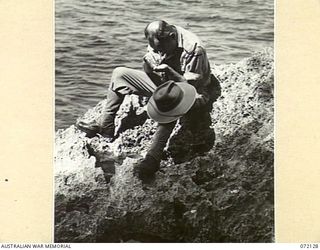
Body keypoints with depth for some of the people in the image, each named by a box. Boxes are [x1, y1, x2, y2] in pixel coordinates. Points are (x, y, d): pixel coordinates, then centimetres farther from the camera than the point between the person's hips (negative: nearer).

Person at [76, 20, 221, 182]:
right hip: (163, 84, 7)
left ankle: (153, 159, -35)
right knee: (119, 73, -1)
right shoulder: (158, 42, -11)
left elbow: (193, 85, -26)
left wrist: (169, 71, -36)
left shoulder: (194, 50, -30)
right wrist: (149, 61, -25)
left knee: (170, 105, -42)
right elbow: (150, 73, -2)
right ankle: (105, 126, -2)